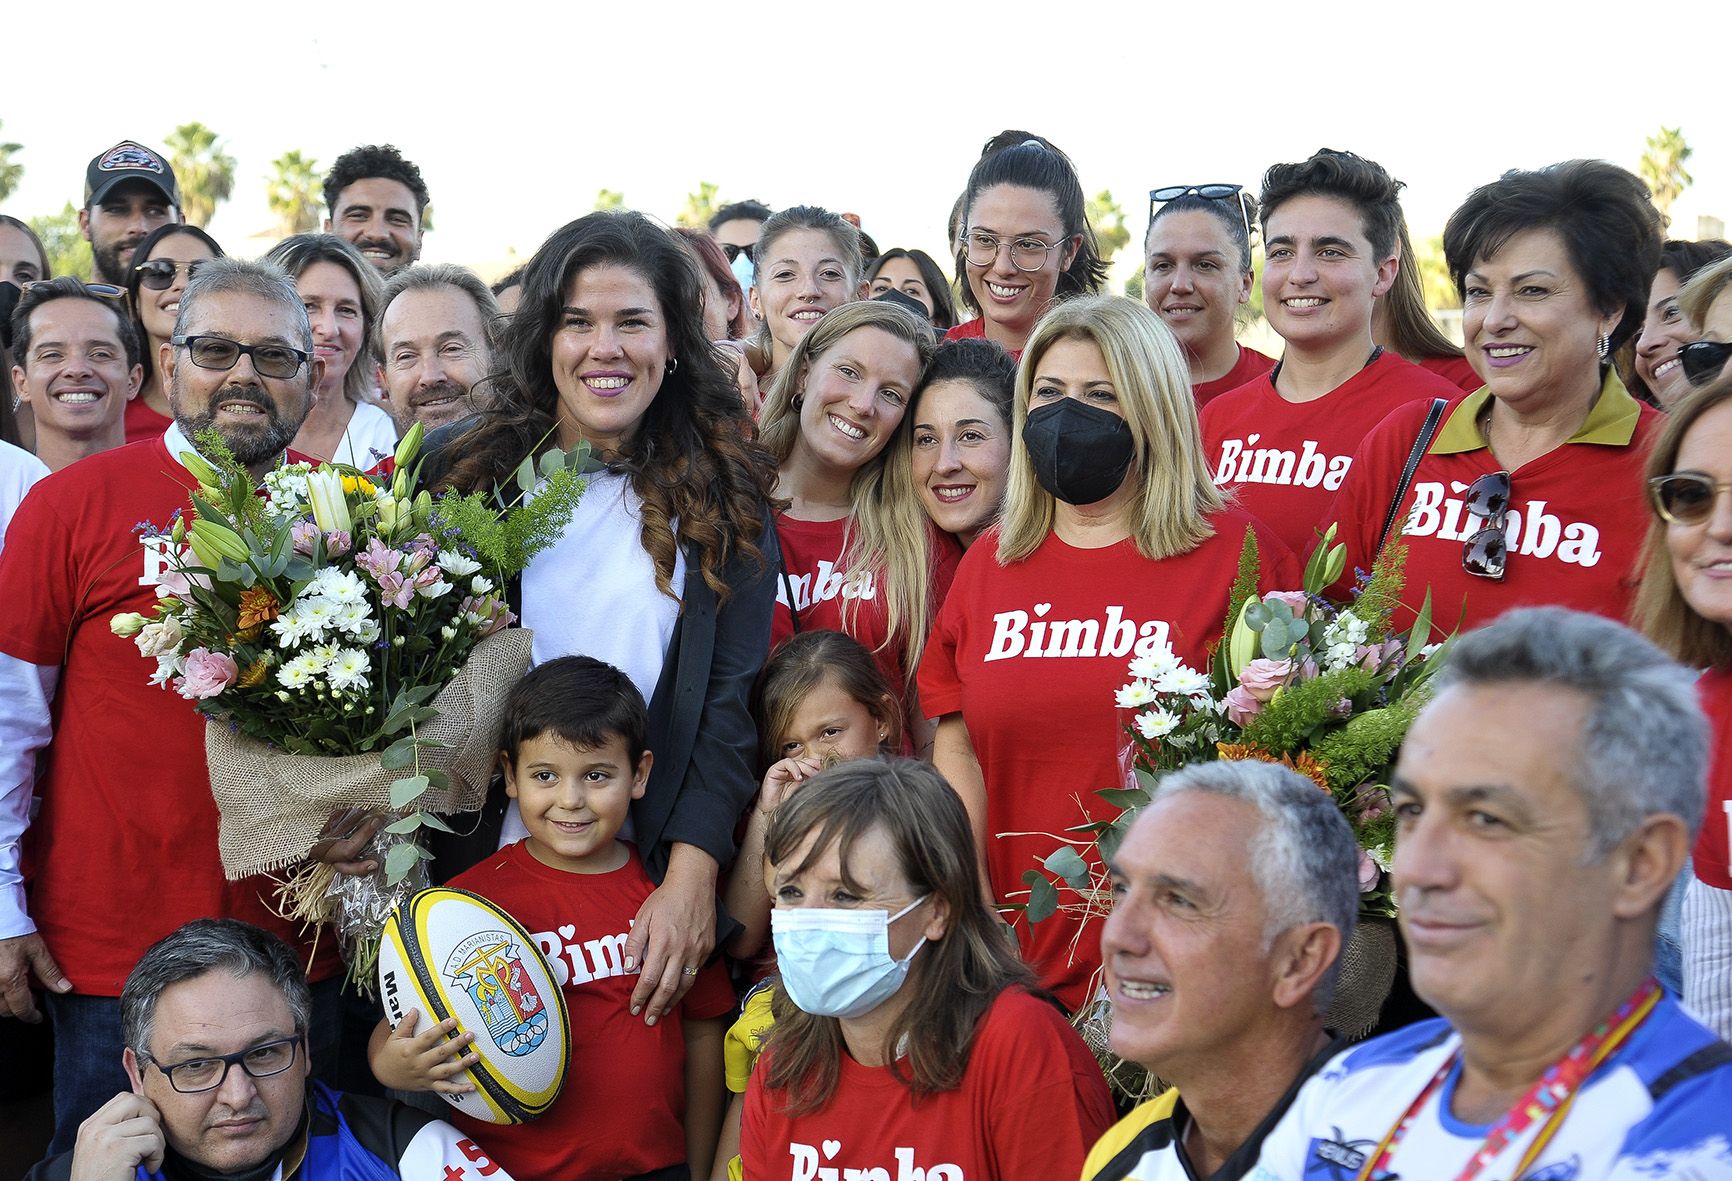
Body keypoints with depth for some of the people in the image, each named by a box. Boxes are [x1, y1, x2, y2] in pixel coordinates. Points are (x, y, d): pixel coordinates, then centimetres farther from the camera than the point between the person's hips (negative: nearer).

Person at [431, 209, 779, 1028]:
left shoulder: (722, 498, 3)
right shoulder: (469, 473, 5)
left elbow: (730, 702, -3)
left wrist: (691, 875, -14)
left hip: (648, 880, 0)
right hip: (484, 864, 1)